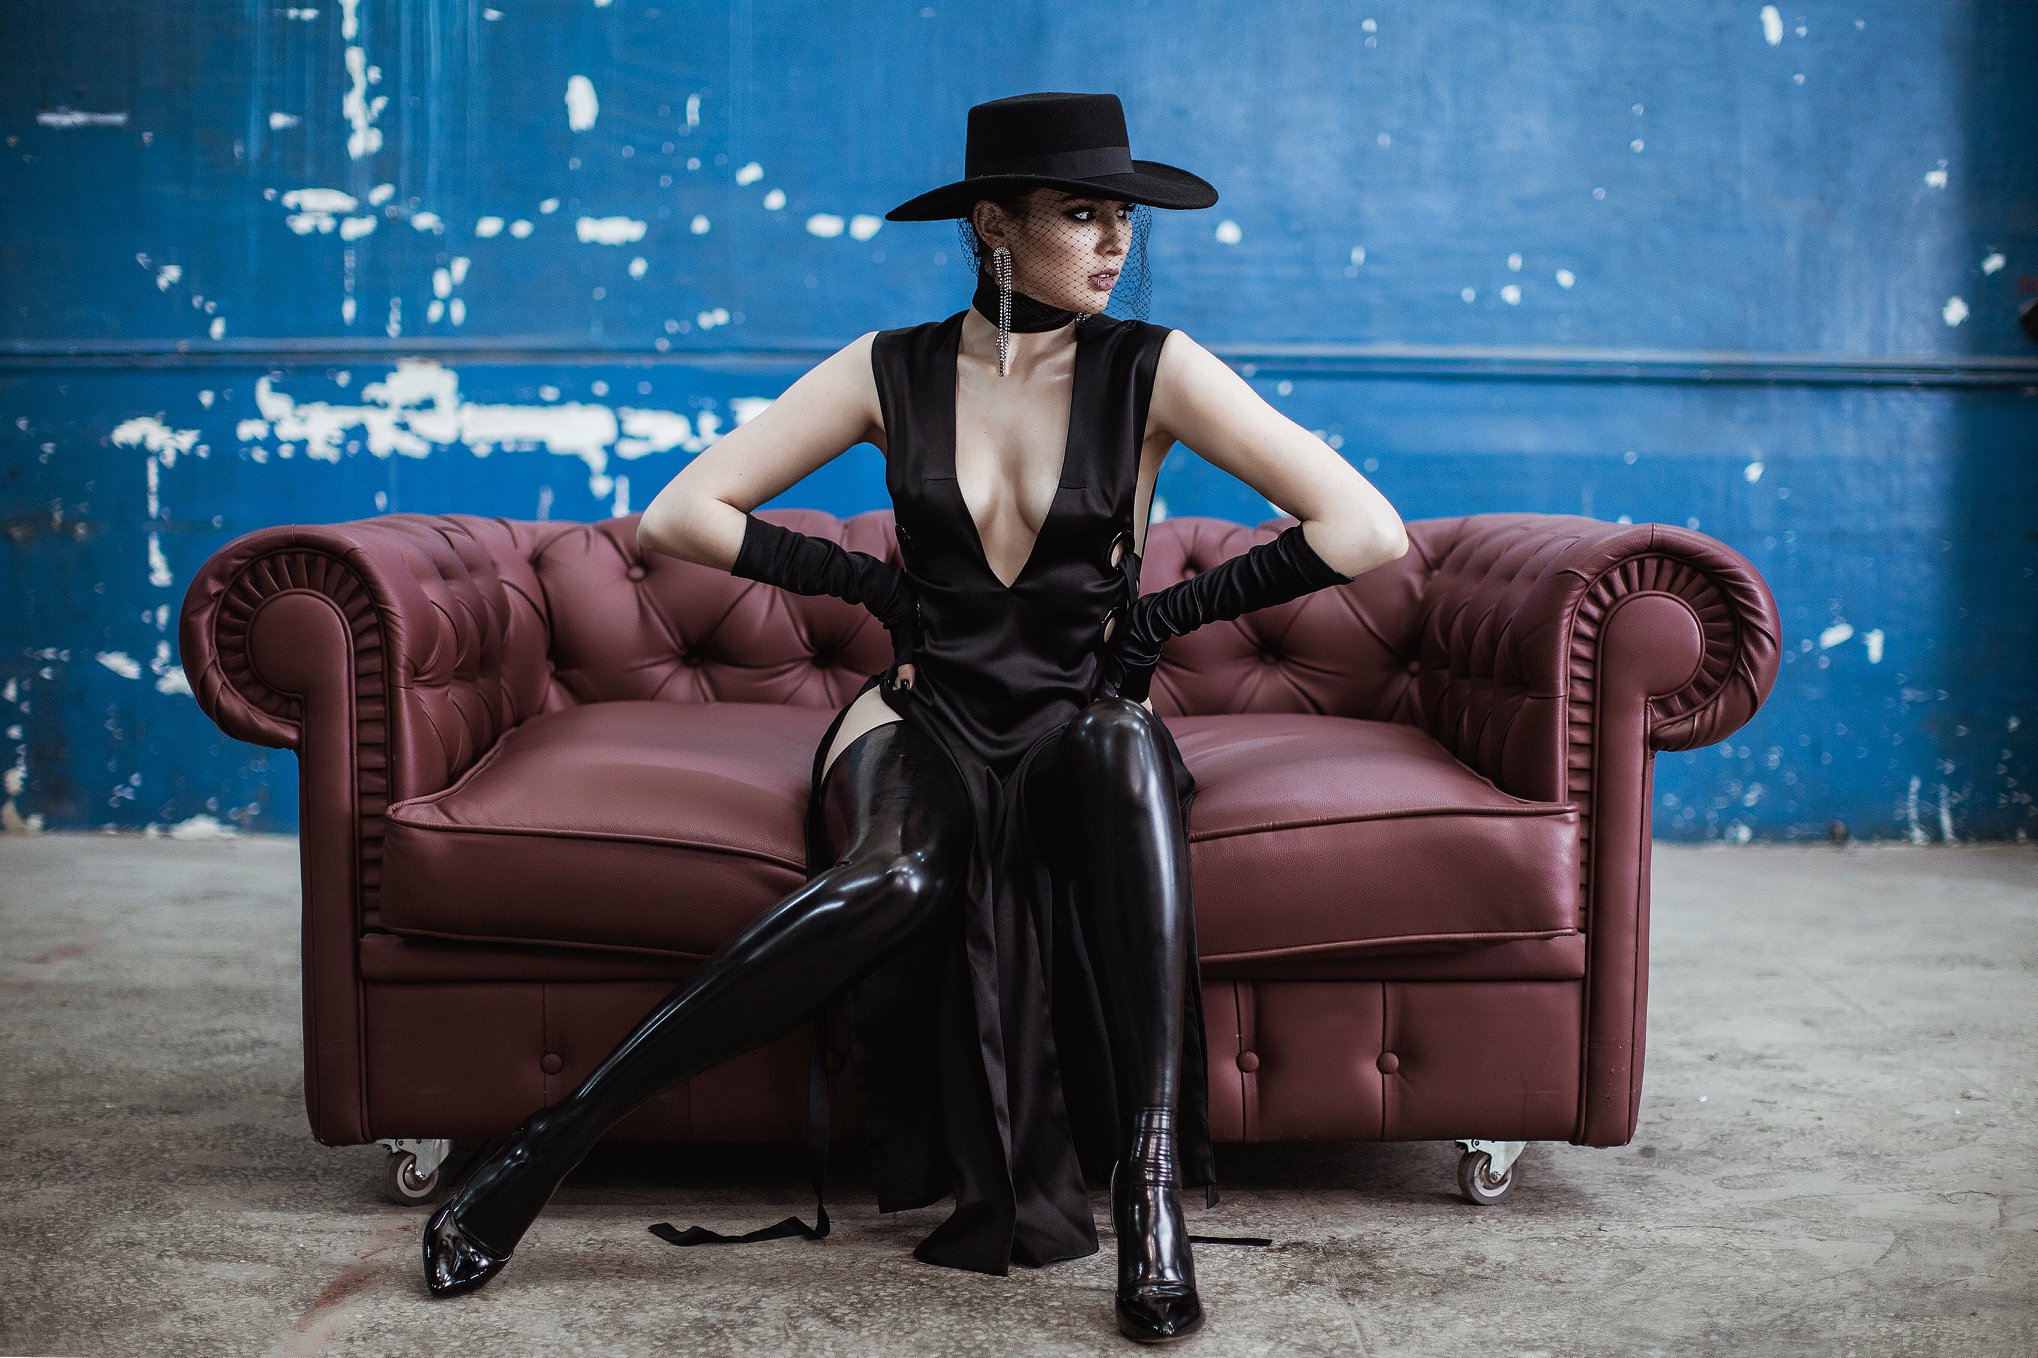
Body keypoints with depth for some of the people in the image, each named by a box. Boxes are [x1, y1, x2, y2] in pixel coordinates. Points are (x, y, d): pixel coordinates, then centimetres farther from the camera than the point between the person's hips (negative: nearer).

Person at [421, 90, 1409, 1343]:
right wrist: (878, 585, -2)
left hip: (1082, 731, 1)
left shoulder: (1149, 369, -3)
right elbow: (678, 515, 2)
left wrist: (1167, 612, -6)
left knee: (1123, 744, -38)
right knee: (901, 877, -36)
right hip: (923, 721, 0)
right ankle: (549, 1144, -28)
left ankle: (1151, 1177, -38)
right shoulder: (894, 371, 1)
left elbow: (1369, 532, -9)